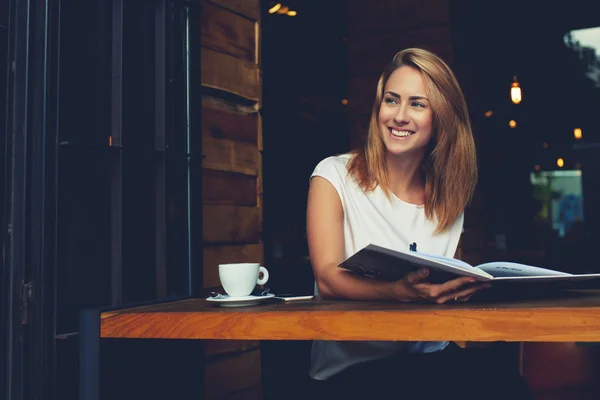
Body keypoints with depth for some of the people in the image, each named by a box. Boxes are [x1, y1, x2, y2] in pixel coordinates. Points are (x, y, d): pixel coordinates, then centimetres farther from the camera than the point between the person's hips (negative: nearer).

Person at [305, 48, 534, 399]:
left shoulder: (449, 194, 9)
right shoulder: (335, 176, -4)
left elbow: (452, 284, 9)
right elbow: (327, 278, -17)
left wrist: (464, 285, -15)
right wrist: (402, 291, -36)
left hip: (432, 358, 4)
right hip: (350, 367, -4)